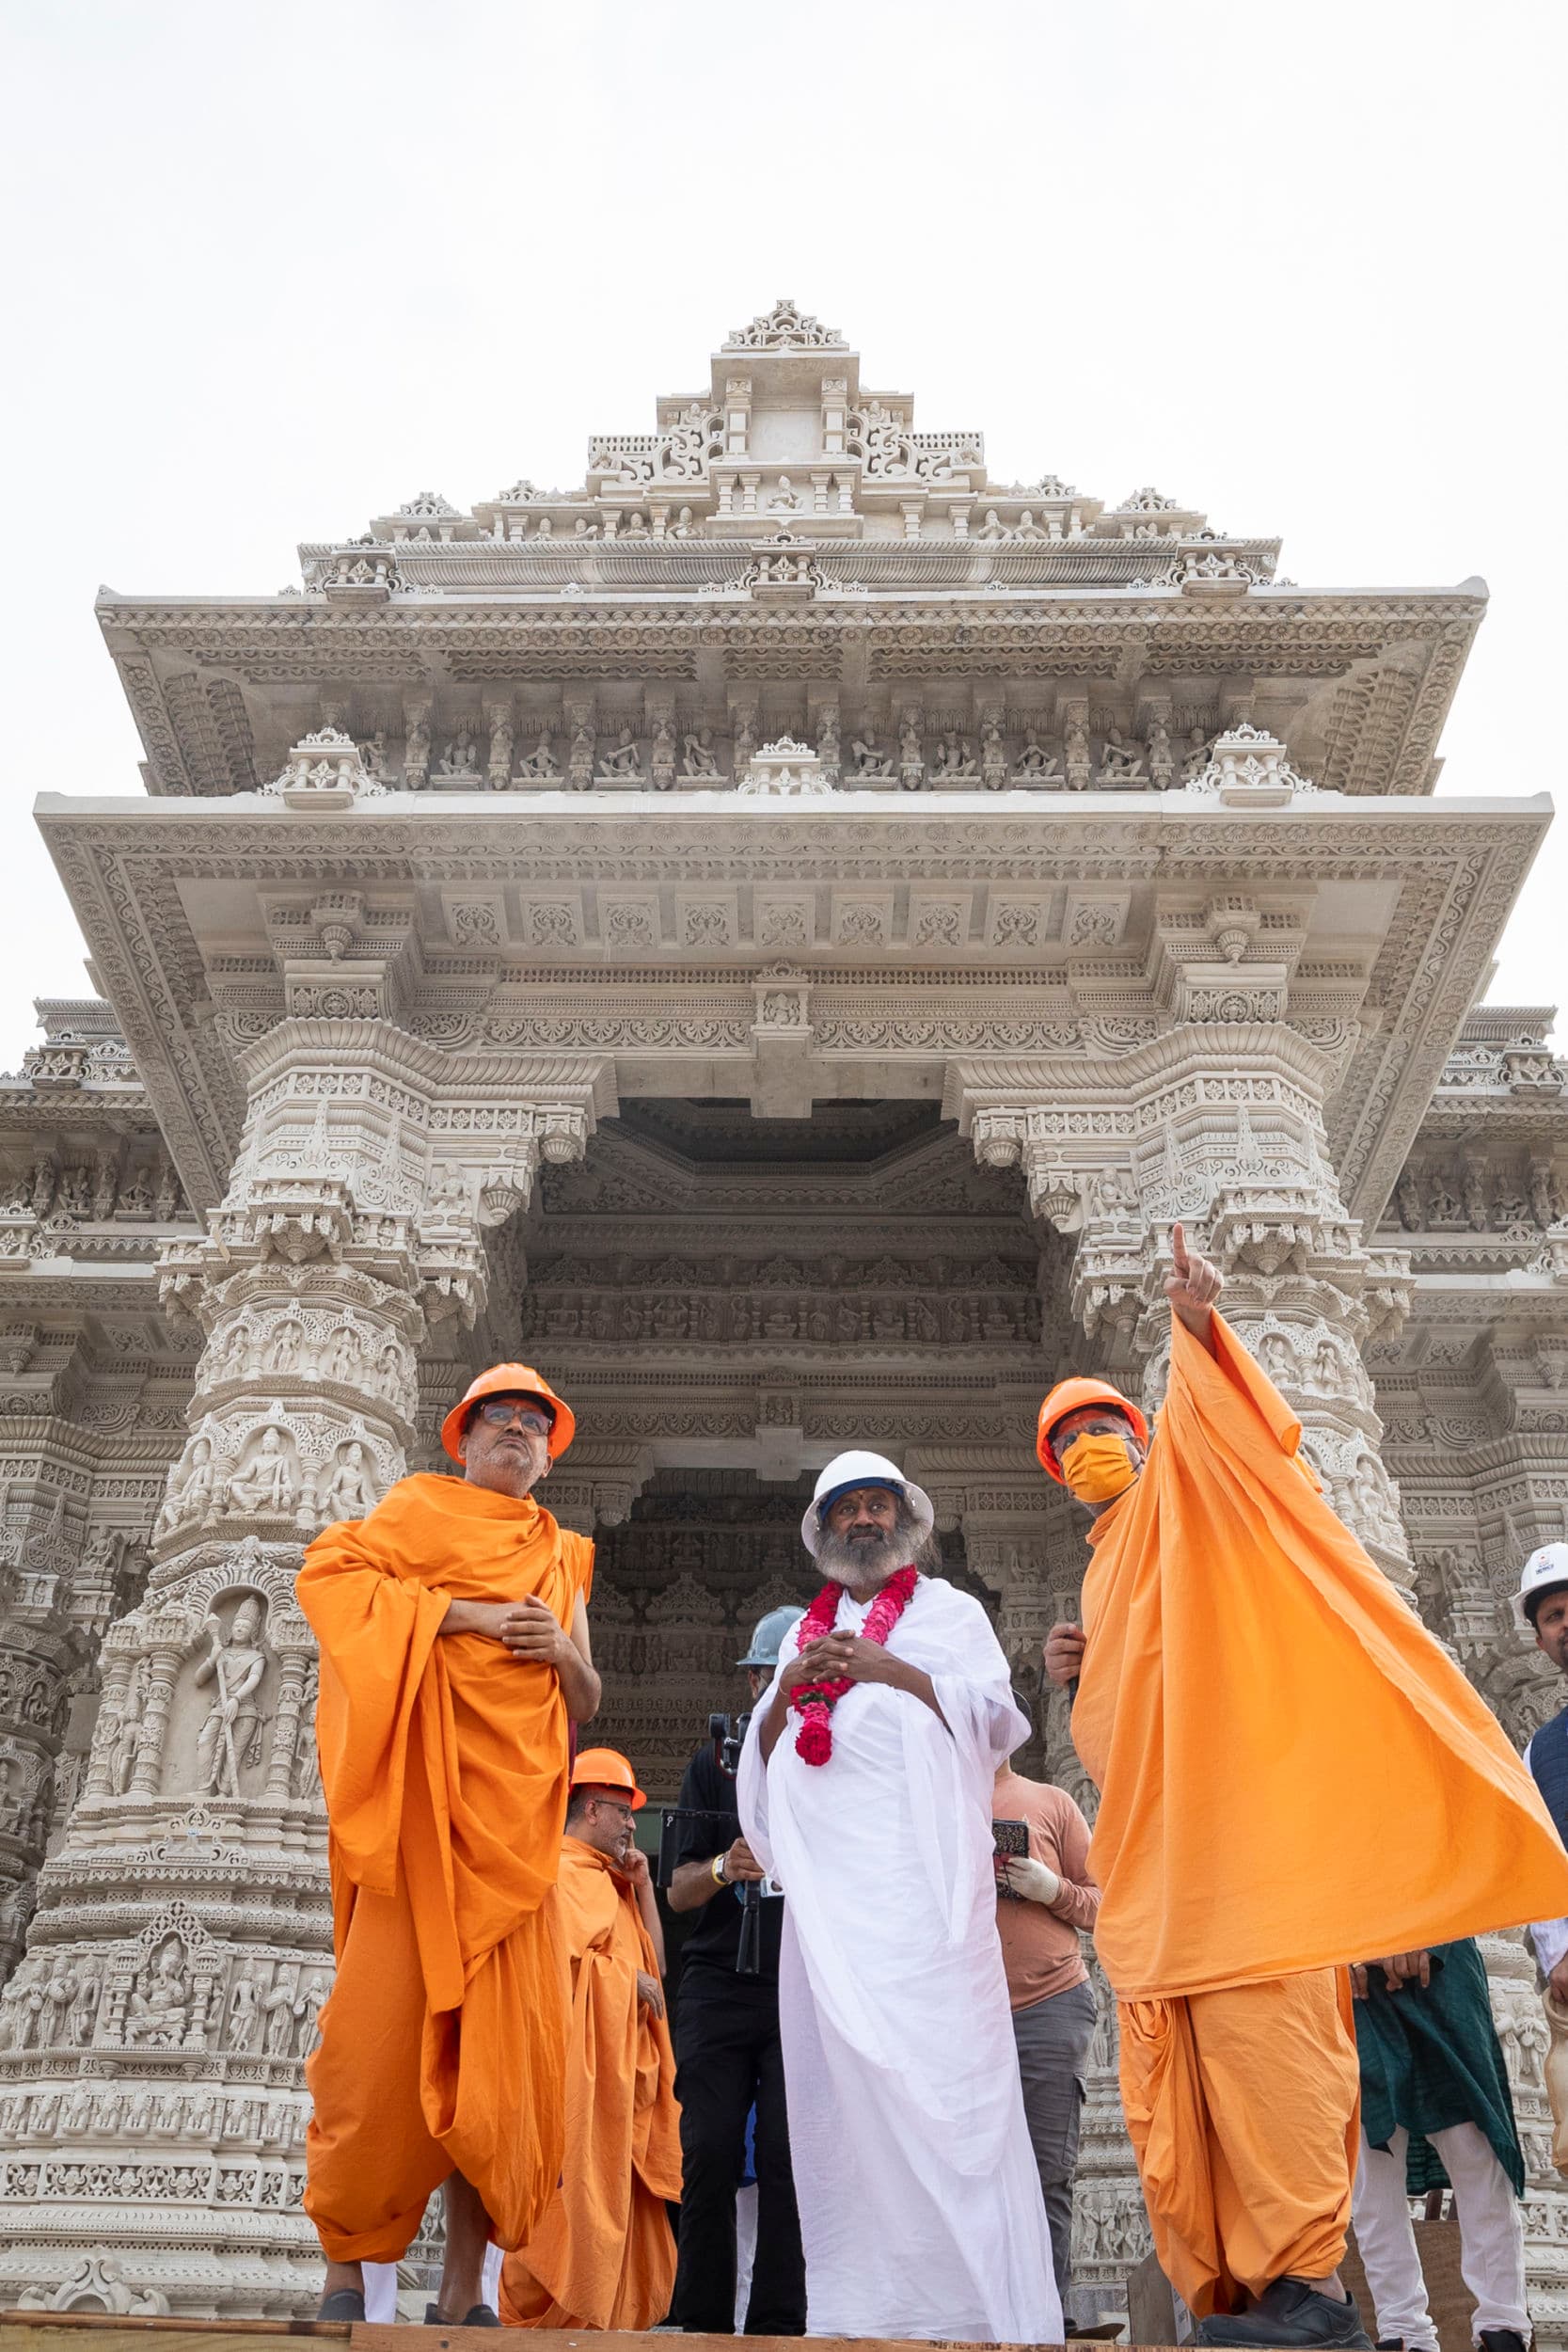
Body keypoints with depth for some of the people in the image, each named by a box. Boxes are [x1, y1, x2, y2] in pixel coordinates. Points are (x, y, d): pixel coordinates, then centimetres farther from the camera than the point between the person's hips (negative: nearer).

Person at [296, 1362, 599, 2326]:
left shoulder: (563, 1557, 21)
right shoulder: (422, 1508, 9)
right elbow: (326, 1571, -7)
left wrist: (564, 1652, -2)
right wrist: (455, 1612, -12)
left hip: (517, 1813, 4)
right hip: (425, 1804, -4)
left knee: (506, 2042, 0)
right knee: (387, 2021, -8)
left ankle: (464, 2291, 7)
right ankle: (346, 2267, 6)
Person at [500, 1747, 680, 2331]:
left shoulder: (609, 1881, 23)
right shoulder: (564, 1872, -6)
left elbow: (654, 1961, 20)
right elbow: (563, 1959, -19)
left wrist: (643, 1886, 12)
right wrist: (629, 1978, -8)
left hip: (622, 2063, 9)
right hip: (580, 2058, -9)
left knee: (618, 2192, 8)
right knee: (578, 2188, -10)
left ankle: (610, 2313, 12)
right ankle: (547, 2315, -5)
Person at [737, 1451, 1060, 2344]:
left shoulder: (952, 1611, 14)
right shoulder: (804, 1631, 24)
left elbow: (995, 1717, 2)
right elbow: (763, 1755, 20)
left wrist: (890, 1668, -9)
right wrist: (789, 1691, -1)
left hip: (924, 1876, -4)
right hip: (828, 1883, 4)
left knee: (944, 2066, -13)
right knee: (840, 2072, -2)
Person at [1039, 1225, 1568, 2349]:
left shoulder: (1185, 1496, 8)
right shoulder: (1105, 1571, 28)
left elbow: (1231, 1425, -16)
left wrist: (1200, 1327, -33)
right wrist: (1081, 1673, 11)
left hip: (1234, 1812, -8)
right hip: (1151, 1846, 8)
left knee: (1256, 2029, -16)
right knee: (1176, 2086, 4)